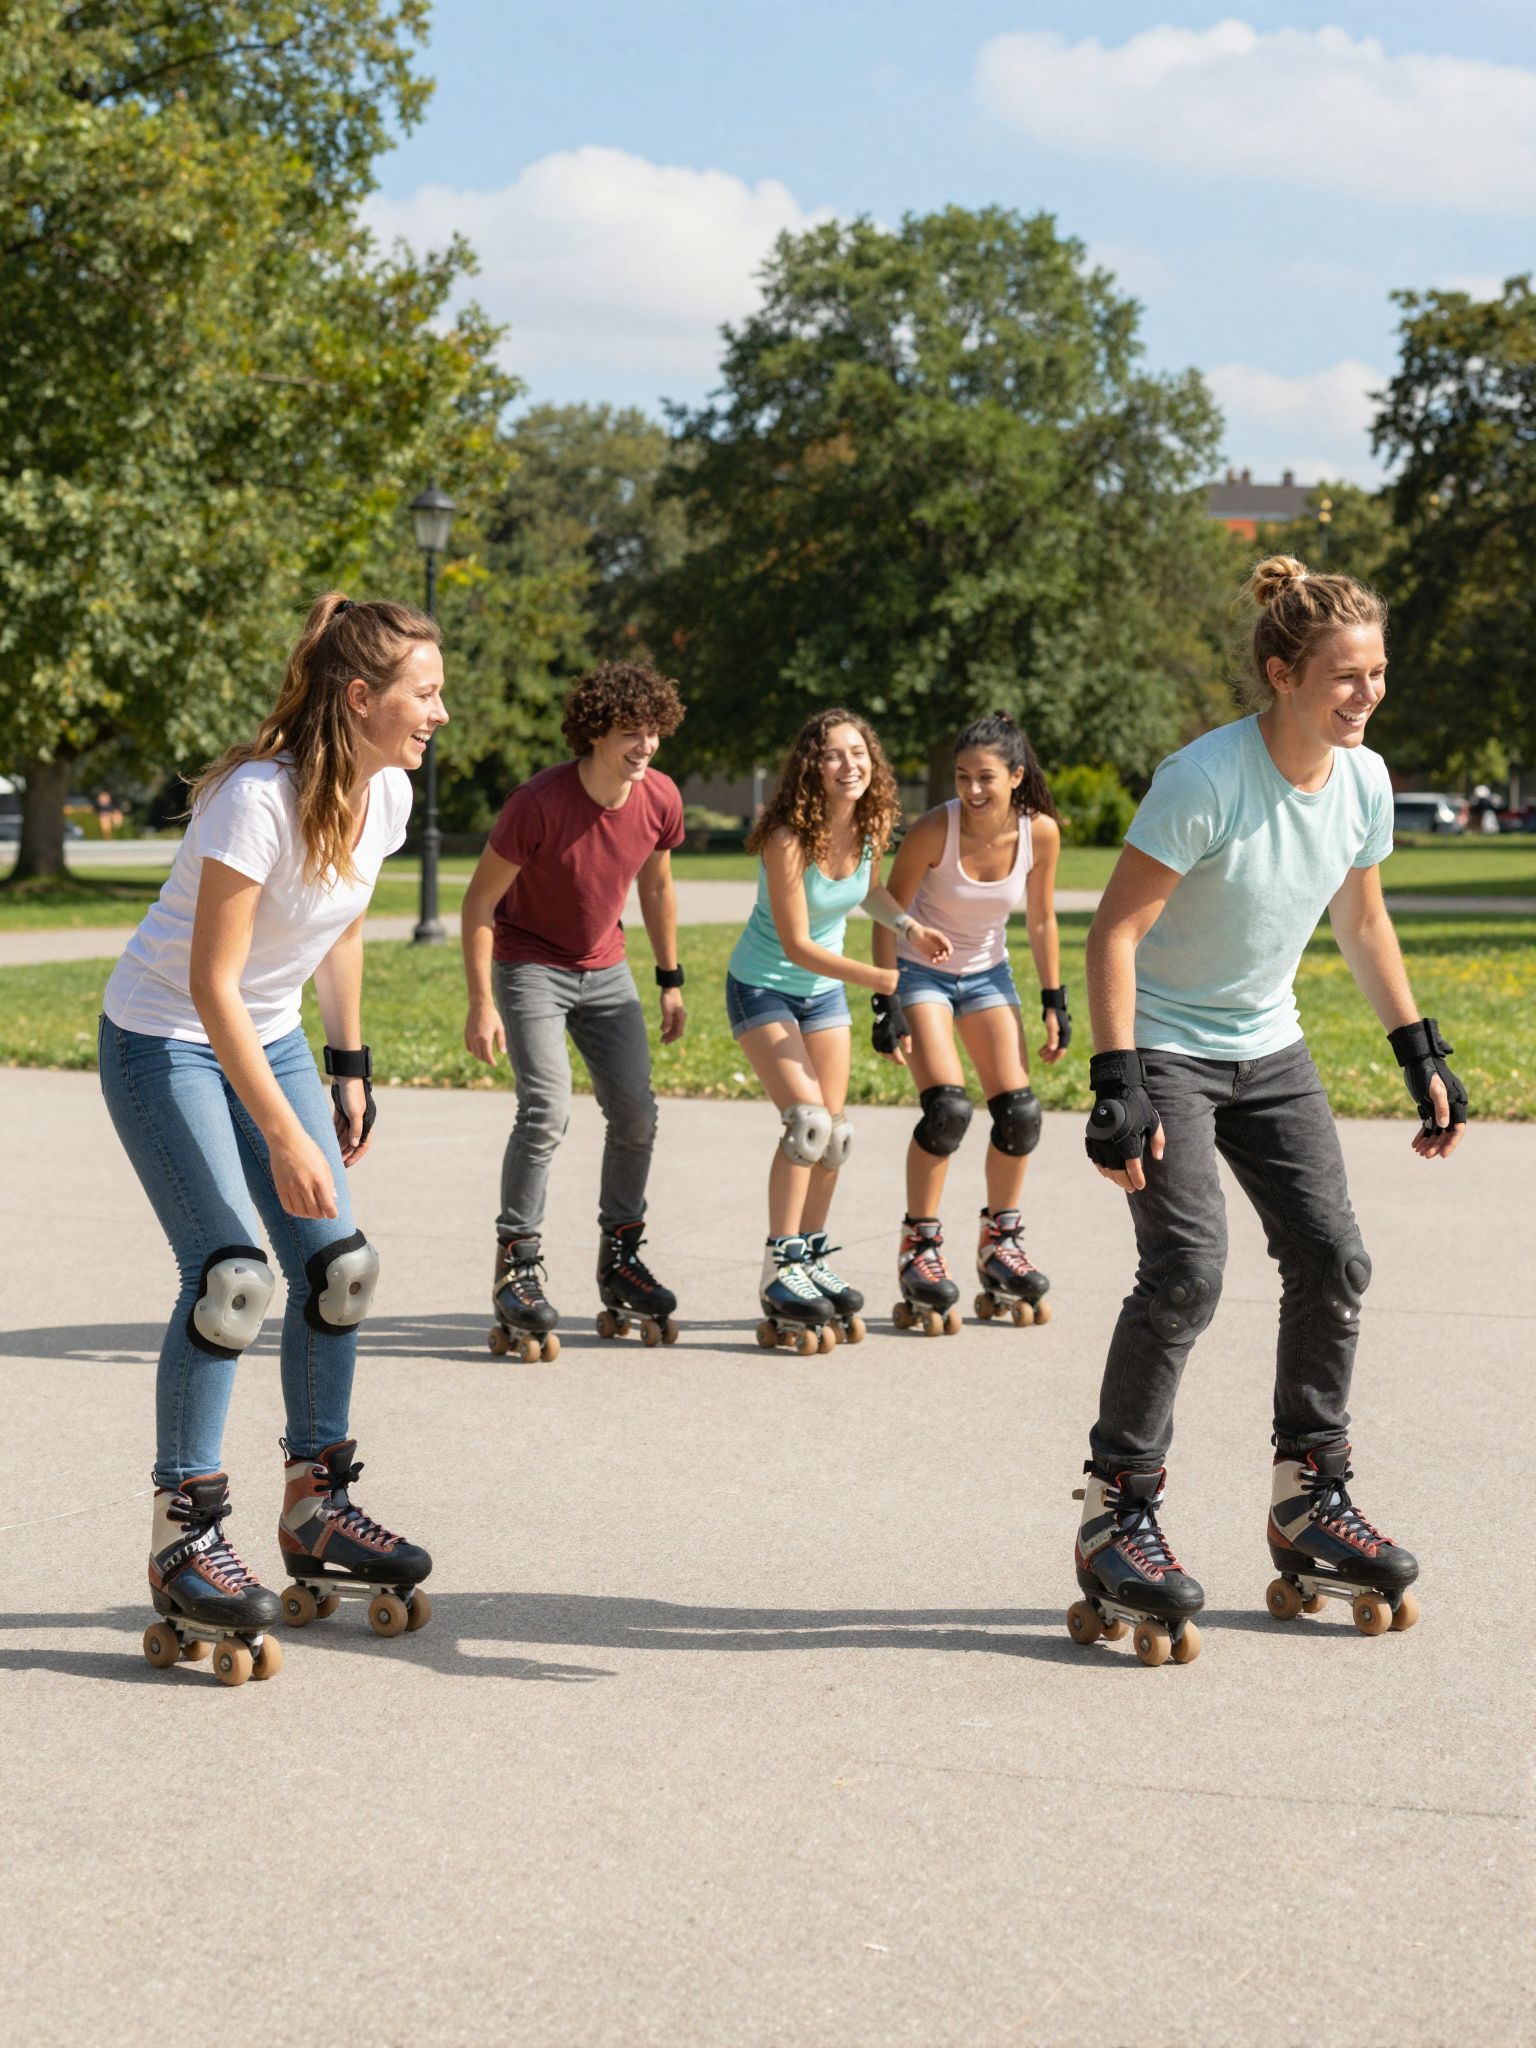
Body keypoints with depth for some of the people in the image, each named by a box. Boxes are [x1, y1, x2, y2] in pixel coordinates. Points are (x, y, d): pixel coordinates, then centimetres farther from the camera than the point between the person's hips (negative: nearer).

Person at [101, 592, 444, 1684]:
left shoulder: (387, 792, -5)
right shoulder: (259, 797, -29)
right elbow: (211, 984, -29)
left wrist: (350, 1065, 13)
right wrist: (285, 1140, -30)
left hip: (269, 1038, 7)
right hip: (165, 1041, -7)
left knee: (340, 1266, 1)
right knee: (233, 1274, -18)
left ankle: (318, 1506, 16)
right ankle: (185, 1536, -6)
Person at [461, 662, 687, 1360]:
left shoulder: (660, 798, -10)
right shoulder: (539, 802, -26)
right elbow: (480, 901, -17)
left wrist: (671, 979, 13)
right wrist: (481, 1004, -20)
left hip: (604, 970, 5)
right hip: (529, 966, -5)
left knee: (636, 1111, 1)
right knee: (547, 1110, -19)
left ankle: (621, 1259, 16)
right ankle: (516, 1269, -11)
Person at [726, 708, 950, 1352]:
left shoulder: (871, 825, -9)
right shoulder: (788, 838, -28)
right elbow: (797, 944, -26)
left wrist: (908, 926, -4)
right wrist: (880, 979, -31)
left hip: (824, 990, 6)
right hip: (764, 986, -6)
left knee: (835, 1134, 6)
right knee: (807, 1118, -21)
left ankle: (813, 1261, 22)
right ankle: (780, 1271, -12)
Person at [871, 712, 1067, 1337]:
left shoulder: (1041, 832, -16)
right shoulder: (935, 830, -26)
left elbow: (1041, 921, 0)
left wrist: (1054, 1003, 1)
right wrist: (885, 1005, -18)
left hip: (987, 974, 4)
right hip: (921, 972, -4)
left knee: (1019, 1114, -3)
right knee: (947, 1108, -20)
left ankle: (1000, 1242, 18)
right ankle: (919, 1247, -6)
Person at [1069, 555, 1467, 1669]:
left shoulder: (1363, 780, -4)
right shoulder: (1204, 779, -25)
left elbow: (1363, 922, 12)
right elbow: (1115, 929, -23)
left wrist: (1423, 1054, 13)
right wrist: (1116, 1085, -29)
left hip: (1270, 1053, 7)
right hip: (1164, 1048, -7)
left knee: (1334, 1259, 2)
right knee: (1188, 1265, -19)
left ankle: (1312, 1506, 16)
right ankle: (1116, 1516, -7)